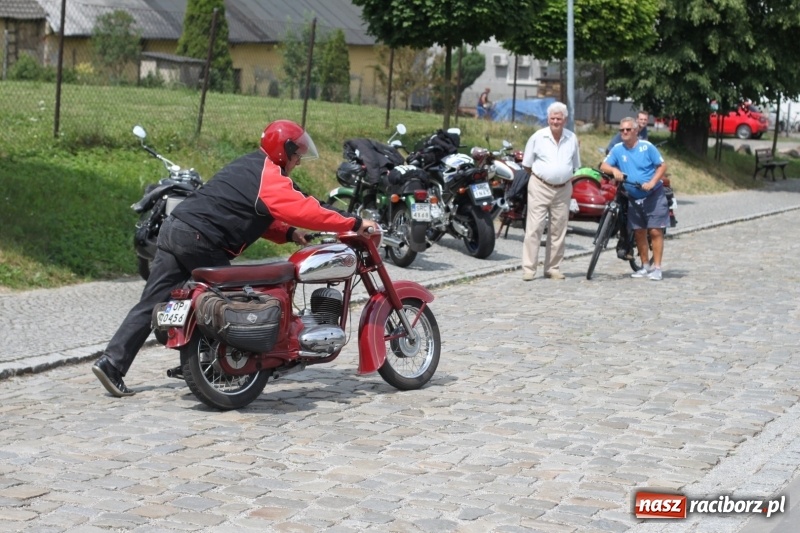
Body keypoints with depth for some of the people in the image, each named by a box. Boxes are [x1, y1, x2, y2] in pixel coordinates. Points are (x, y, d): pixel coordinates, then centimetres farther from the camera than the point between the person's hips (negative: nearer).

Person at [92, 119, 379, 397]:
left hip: (174, 227, 9)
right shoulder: (270, 178, -7)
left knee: (151, 304, 6)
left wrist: (288, 233, 13)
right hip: (198, 240, -9)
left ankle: (112, 362, 3)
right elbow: (304, 210, -15)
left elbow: (257, 216, 27)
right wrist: (354, 224, -11)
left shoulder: (250, 166, 23)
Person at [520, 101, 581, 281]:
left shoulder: (572, 139, 6)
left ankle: (553, 268, 16)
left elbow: (575, 165, 16)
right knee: (534, 228, -8)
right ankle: (528, 269, -7)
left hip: (563, 190, 4)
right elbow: (527, 165, 4)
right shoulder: (537, 137, -3)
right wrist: (540, 177, 5)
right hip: (540, 187, -4)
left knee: (558, 231, 8)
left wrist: (565, 178, 8)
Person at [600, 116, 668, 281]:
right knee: (639, 233, 7)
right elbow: (604, 166, -3)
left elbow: (662, 166, -5)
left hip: (653, 195, -4)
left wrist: (652, 183, -19)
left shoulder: (646, 146, -7)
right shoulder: (617, 149, 2)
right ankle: (645, 266, 18)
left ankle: (656, 268, -3)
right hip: (634, 198, 4)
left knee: (655, 231, -7)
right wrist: (614, 170, -25)